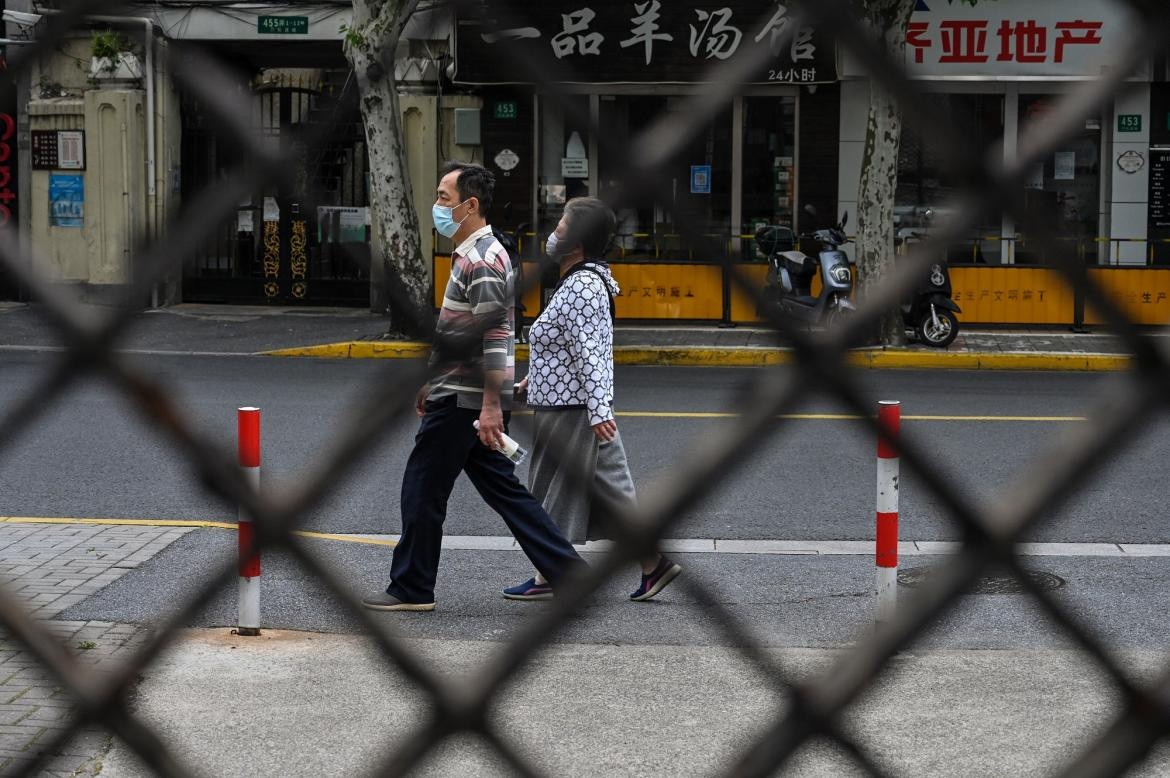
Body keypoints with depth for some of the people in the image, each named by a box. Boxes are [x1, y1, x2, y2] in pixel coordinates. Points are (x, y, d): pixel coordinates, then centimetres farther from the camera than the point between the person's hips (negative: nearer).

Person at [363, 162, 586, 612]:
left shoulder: (482, 260, -16)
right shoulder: (470, 255, 17)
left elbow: (494, 335, -23)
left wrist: (491, 406, -26)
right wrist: (434, 385, 27)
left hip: (464, 402, -10)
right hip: (462, 396, 10)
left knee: (423, 490, 0)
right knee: (502, 489, 10)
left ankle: (412, 590, 9)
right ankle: (568, 573, 9)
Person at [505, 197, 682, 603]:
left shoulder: (580, 287, -19)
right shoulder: (586, 281, 14)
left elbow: (588, 353, -24)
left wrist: (598, 410, -27)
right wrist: (534, 379, 27)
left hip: (569, 409, -10)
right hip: (574, 406, 10)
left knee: (557, 495, 0)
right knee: (609, 492, 11)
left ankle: (548, 578, 8)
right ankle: (654, 562, 12)